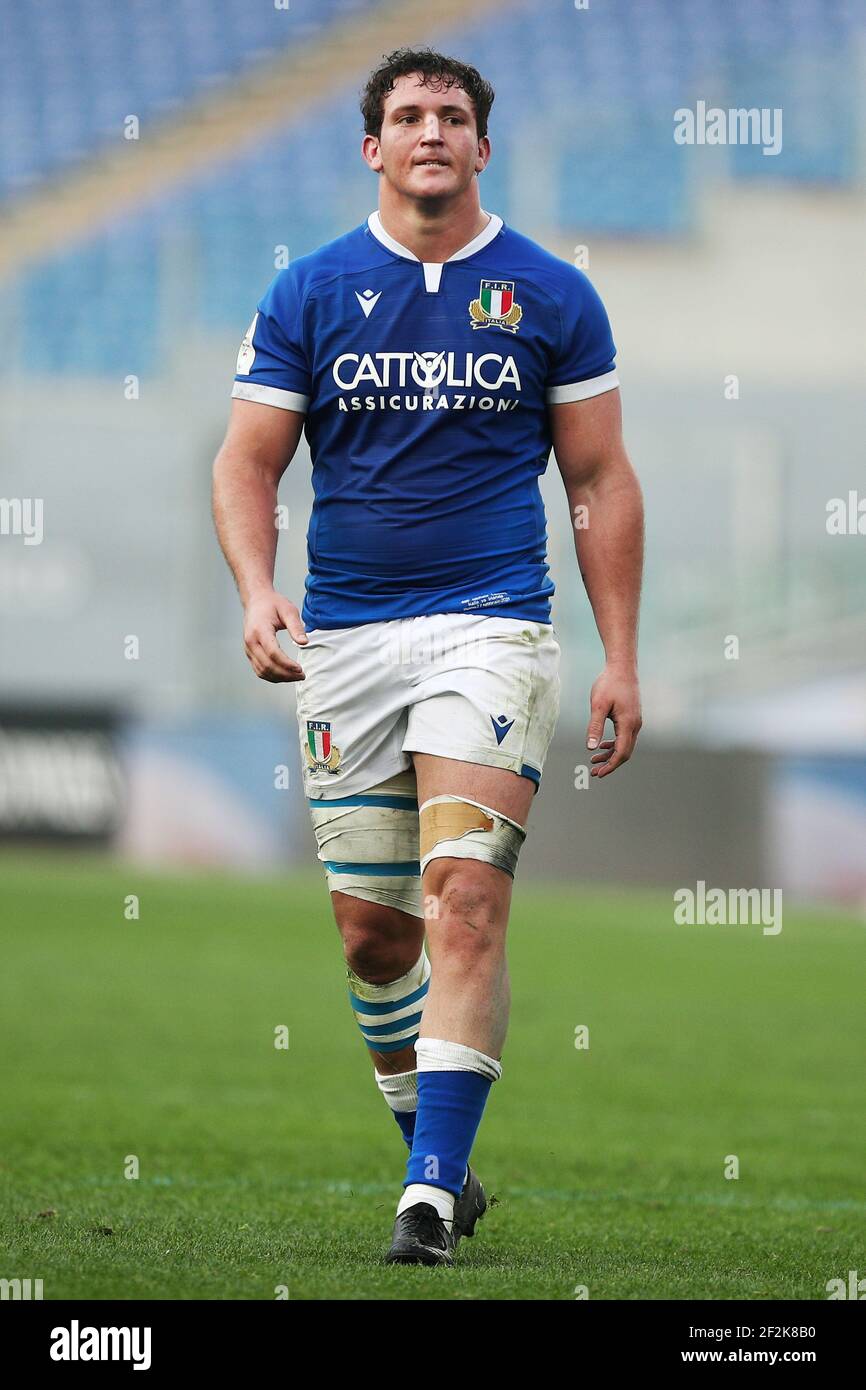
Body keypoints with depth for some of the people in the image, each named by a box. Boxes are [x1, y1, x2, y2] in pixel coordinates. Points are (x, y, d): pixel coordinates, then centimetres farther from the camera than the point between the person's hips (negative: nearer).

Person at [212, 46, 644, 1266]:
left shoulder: (551, 295, 4)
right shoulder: (308, 294, 5)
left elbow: (601, 481, 8)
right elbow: (248, 460, 6)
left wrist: (621, 658, 3)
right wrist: (257, 590, -13)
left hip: (490, 626, -2)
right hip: (344, 640, 2)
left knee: (465, 896, -17)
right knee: (371, 927, 6)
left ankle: (432, 1190, -18)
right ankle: (437, 1160, 24)